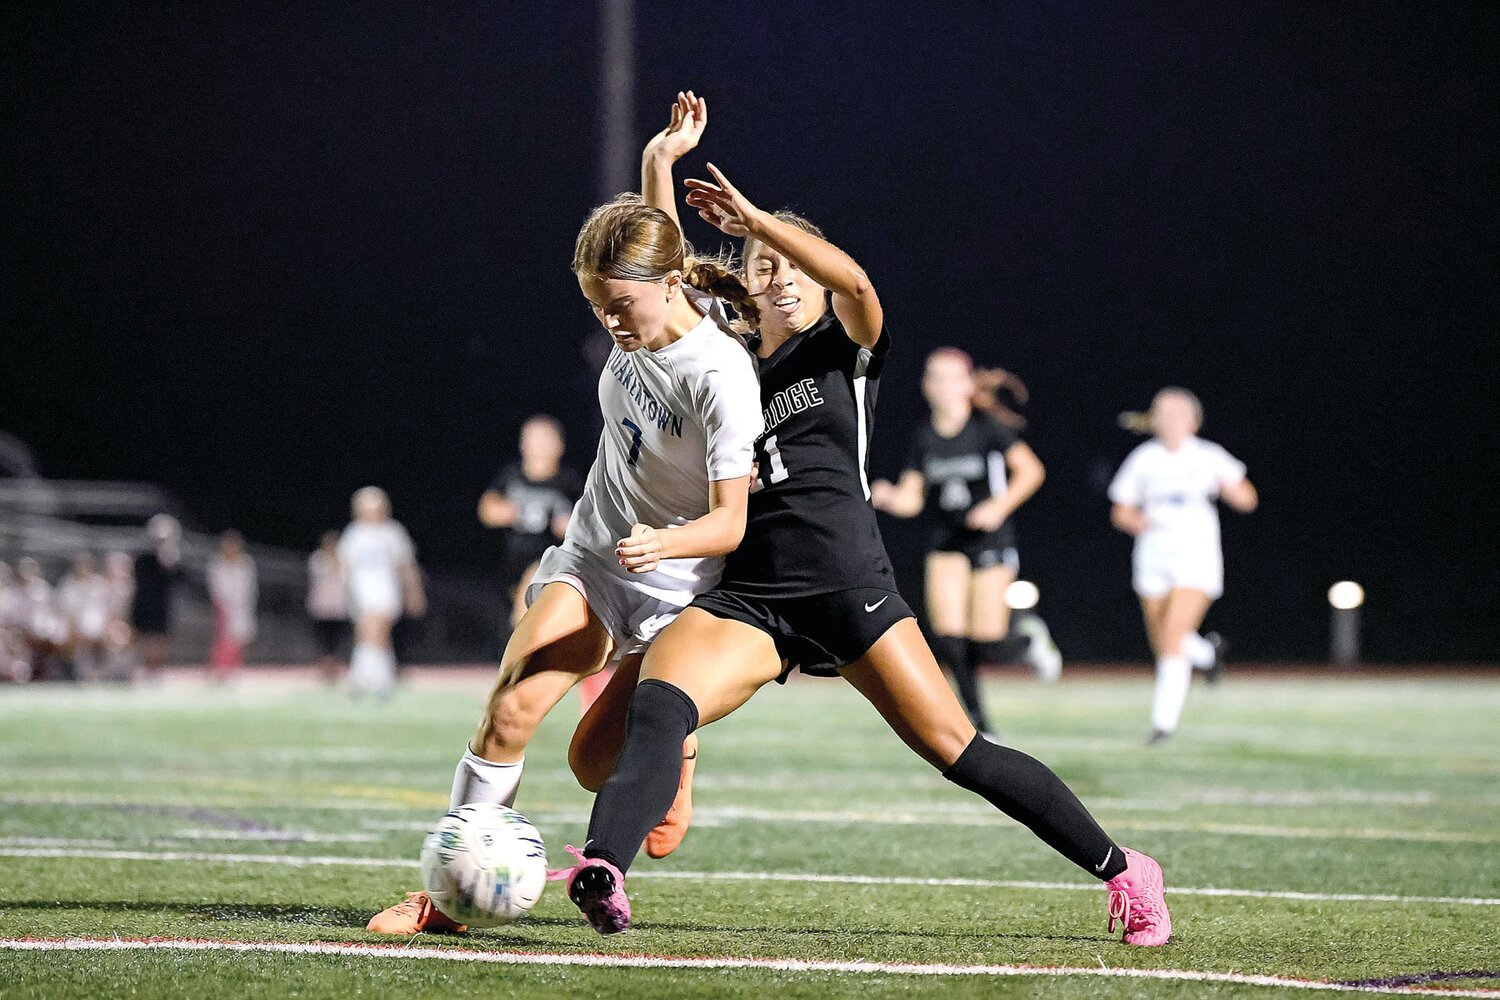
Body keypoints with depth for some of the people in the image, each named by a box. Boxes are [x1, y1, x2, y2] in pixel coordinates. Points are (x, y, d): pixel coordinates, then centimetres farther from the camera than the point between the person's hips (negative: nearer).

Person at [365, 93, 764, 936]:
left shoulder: (721, 378, -27)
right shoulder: (647, 317, -7)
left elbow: (729, 521, -25)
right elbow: (654, 241, 20)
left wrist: (662, 543, -44)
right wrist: (661, 160, 8)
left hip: (675, 583, -5)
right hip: (591, 558, 6)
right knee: (512, 710, -15)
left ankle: (675, 751, 37)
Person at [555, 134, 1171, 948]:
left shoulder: (845, 347, 9)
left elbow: (854, 281, -14)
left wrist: (753, 219, -15)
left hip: (848, 588, -3)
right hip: (749, 598, 3)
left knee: (956, 750, -8)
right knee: (655, 704, -27)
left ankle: (1123, 873, 5)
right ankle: (602, 873, -48)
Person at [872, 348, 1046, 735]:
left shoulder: (987, 428, -8)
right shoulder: (925, 438, 3)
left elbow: (1031, 470, -9)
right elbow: (911, 499, 2)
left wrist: (999, 507, -20)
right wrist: (888, 497, -20)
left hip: (990, 540, -4)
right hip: (947, 542, 4)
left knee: (985, 647, -10)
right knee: (948, 637, -11)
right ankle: (978, 720, 3)